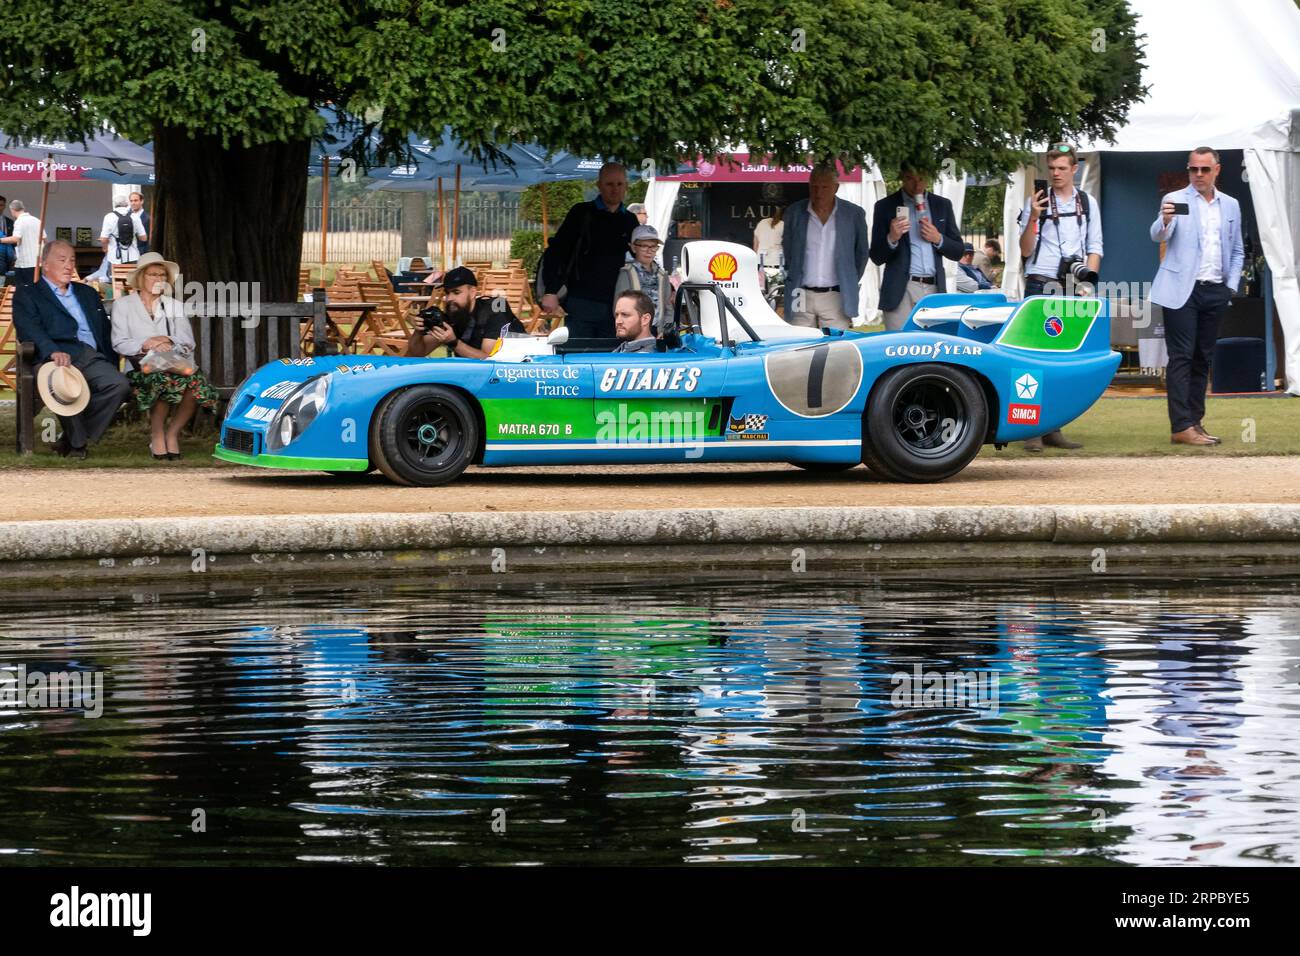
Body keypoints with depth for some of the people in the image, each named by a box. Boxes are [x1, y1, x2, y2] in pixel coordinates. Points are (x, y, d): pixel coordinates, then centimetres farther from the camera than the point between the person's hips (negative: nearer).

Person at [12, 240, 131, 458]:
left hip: (93, 358, 5)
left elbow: (106, 332, 28)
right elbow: (30, 331, -7)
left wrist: (112, 365, 12)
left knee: (119, 384, -26)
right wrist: (53, 351, -26)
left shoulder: (87, 293, 31)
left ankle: (72, 439, -16)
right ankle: (77, 442, -14)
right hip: (57, 359, -5)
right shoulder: (26, 296, 12)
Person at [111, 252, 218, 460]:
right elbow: (119, 344, 2)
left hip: (173, 363, 3)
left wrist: (169, 342, -11)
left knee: (194, 379, -33)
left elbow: (188, 342, 10)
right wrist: (145, 345, -15)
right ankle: (156, 434, -20)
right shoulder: (123, 306, 17)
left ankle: (172, 433, -16)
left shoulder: (174, 306, 25)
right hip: (141, 366, -3)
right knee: (161, 378, -39)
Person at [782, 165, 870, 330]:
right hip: (802, 297, 1)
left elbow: (861, 253, 13)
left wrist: (850, 284, 12)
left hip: (836, 297, -1)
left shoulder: (854, 214, 3)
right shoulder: (794, 212, 6)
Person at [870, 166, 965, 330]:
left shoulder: (942, 206, 13)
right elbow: (877, 257, 4)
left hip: (934, 291, 3)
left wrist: (938, 239, -3)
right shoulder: (886, 206, 4)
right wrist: (891, 239, -17)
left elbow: (957, 252, 16)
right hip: (901, 292, -3)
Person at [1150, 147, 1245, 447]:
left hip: (1215, 292, 5)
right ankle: (1181, 427, -12)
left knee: (1202, 359, 8)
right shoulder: (1175, 200, 0)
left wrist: (1231, 287, 8)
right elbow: (1157, 236, -15)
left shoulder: (1230, 206, 13)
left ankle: (1194, 422, 12)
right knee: (1181, 357, -8)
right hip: (1182, 290, -5)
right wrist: (1165, 221, -36)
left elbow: (1237, 252, 19)